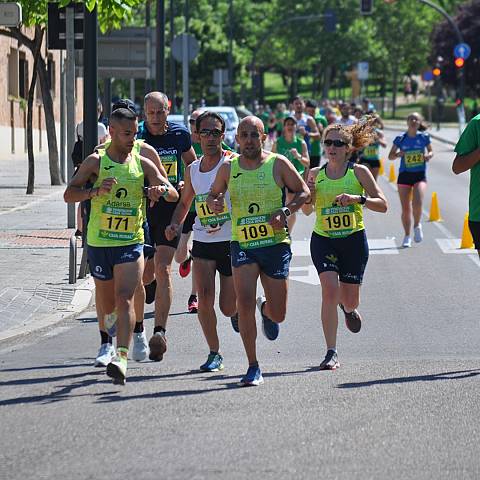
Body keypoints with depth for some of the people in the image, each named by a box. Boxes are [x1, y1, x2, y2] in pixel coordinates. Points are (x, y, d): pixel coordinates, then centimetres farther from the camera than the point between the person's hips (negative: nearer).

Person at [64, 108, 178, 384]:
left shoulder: (143, 164, 3)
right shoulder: (96, 162, -1)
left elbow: (174, 194, 2)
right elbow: (69, 194, -7)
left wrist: (163, 190, -22)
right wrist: (95, 191, -26)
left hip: (131, 243, -1)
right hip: (99, 242, 1)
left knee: (124, 299, -17)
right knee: (108, 305, 13)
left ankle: (122, 357, -25)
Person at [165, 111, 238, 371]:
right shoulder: (192, 169, 9)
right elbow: (184, 203, 23)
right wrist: (174, 224, 4)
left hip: (232, 242, -3)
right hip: (203, 243, 3)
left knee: (228, 308, 2)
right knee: (204, 298, -14)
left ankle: (238, 310, 40)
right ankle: (214, 353, 0)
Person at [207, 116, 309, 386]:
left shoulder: (278, 164, -3)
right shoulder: (228, 168, 3)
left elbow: (303, 192, 4)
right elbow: (214, 194, 18)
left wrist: (285, 212, -13)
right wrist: (214, 204, -6)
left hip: (276, 244, 0)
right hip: (242, 245, 0)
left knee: (278, 314, 4)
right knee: (245, 302, -19)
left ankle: (266, 308, 45)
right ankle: (253, 367, -9)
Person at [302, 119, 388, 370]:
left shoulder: (359, 172, -3)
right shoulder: (316, 174, 4)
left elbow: (382, 205, -5)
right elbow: (307, 210, 12)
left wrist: (358, 198, -21)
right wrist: (308, 194, -9)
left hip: (353, 239, -1)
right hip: (322, 239, 1)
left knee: (349, 301, 4)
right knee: (329, 290, -18)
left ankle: (348, 308, 45)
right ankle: (331, 352, -13)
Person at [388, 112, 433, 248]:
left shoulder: (424, 137, -1)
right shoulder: (400, 139, -1)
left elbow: (430, 151, 13)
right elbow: (390, 156, 6)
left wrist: (429, 155, -10)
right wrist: (398, 154, -15)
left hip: (420, 175, -1)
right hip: (404, 175, 1)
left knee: (417, 203, -21)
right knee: (405, 208, 4)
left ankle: (417, 226, 9)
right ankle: (407, 236, 21)